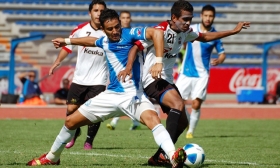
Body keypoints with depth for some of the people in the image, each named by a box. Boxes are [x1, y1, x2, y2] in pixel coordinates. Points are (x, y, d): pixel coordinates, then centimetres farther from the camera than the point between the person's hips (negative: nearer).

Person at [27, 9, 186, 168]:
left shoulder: (130, 34, -13)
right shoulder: (104, 42, 7)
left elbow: (157, 32, -30)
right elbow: (92, 41, 32)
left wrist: (158, 62, -38)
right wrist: (67, 41, 44)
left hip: (134, 96, -6)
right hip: (111, 95, 6)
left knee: (152, 118, -37)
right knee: (71, 121, 11)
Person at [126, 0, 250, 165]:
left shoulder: (185, 32, 7)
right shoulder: (161, 30, -17)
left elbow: (205, 37, 24)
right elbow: (136, 47, -21)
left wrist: (234, 31, 23)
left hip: (168, 81, 10)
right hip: (153, 79, -10)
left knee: (183, 122, 9)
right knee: (178, 104, -33)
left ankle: (158, 158, 16)